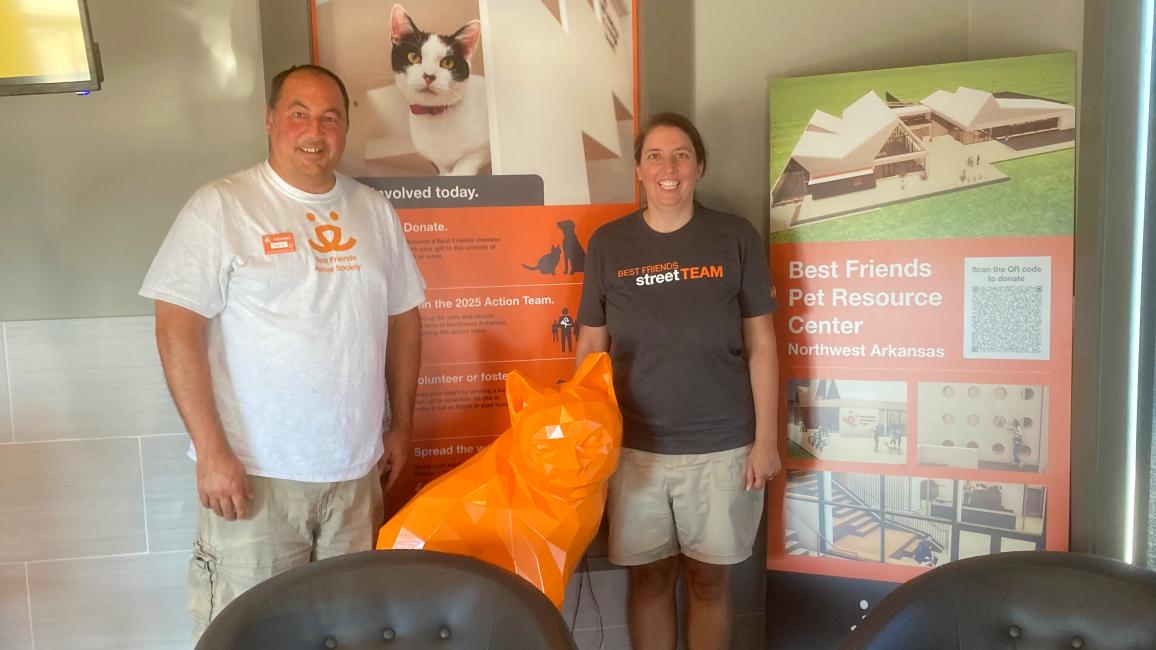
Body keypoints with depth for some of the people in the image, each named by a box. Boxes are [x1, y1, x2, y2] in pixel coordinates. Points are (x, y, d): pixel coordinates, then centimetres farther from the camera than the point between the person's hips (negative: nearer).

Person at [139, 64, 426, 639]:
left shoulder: (374, 212, 8)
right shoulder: (221, 207, -6)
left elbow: (403, 317, 14)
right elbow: (177, 328, -10)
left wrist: (401, 424, 12)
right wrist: (211, 451, -15)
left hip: (356, 467, 5)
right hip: (253, 469, -4)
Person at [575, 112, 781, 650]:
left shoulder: (736, 238, -4)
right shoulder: (608, 244, -1)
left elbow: (761, 346, -1)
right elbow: (590, 351, 4)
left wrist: (766, 439, -3)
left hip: (720, 446, 0)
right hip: (634, 446, 1)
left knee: (709, 580, 13)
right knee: (648, 578, 13)